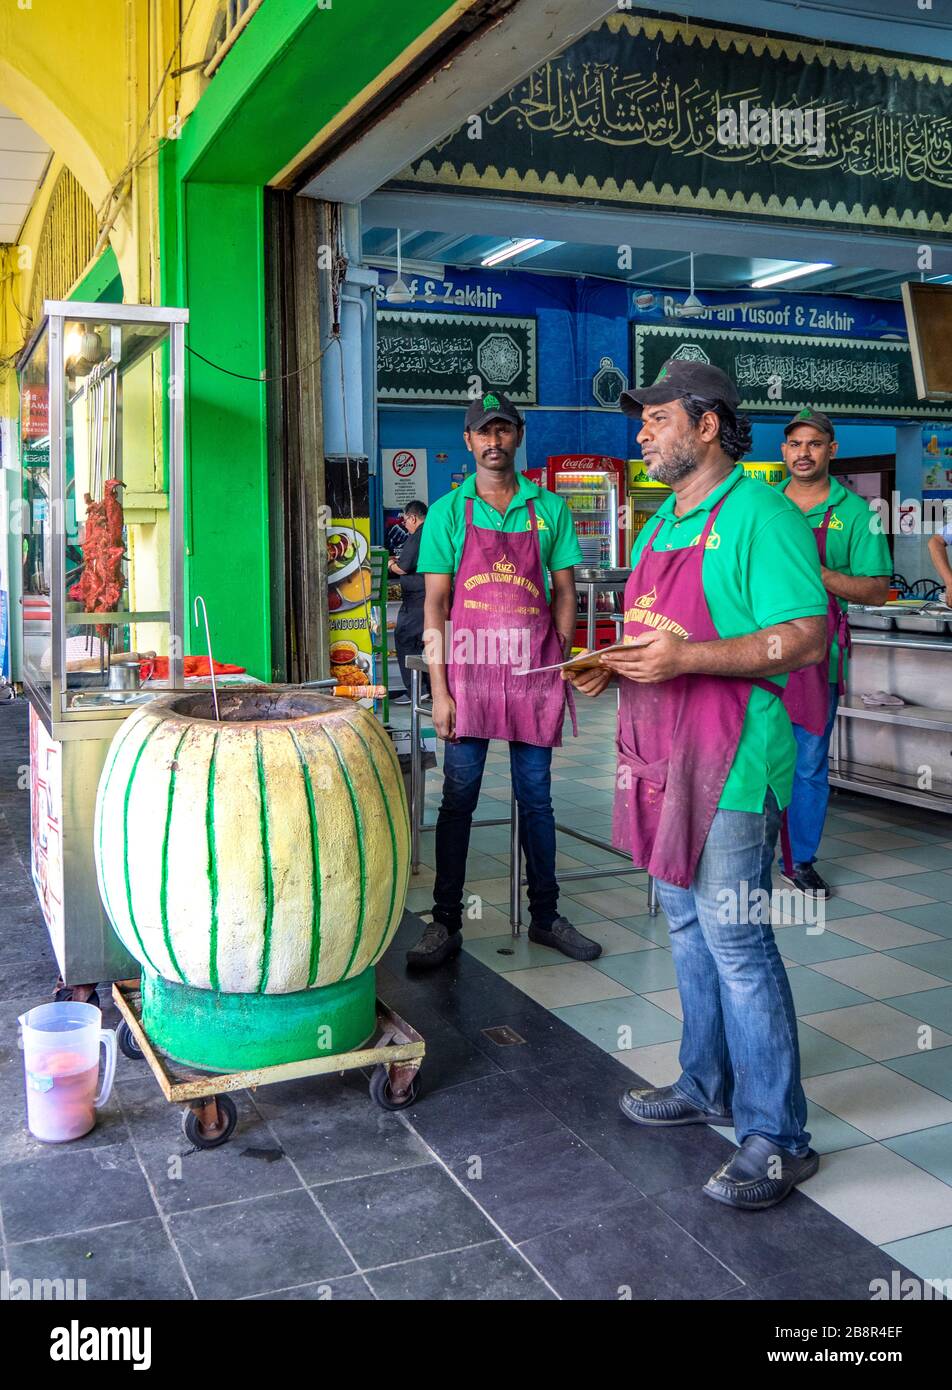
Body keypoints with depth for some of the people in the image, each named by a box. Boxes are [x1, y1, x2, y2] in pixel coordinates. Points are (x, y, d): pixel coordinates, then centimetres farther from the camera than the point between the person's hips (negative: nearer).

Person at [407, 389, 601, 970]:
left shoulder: (550, 508, 7)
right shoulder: (448, 513, 3)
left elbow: (565, 593, 9)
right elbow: (435, 604, 0)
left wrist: (559, 665, -2)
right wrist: (440, 690, -6)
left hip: (534, 671, 1)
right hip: (469, 668, -1)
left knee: (536, 798, 10)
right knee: (458, 797, 3)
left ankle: (546, 916, 22)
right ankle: (446, 923, 12)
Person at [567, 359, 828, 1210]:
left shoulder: (758, 514, -11)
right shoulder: (662, 524, 17)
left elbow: (805, 636, -18)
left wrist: (688, 656, -25)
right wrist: (615, 664, 5)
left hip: (731, 763, -9)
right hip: (661, 755, 9)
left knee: (736, 943, -5)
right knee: (688, 930, 17)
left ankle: (775, 1137, 7)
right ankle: (707, 1086, 33)